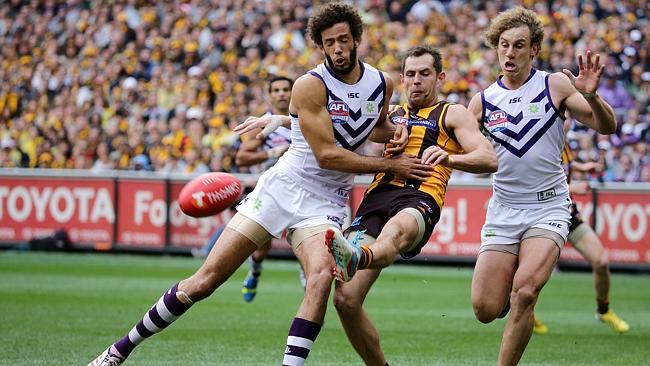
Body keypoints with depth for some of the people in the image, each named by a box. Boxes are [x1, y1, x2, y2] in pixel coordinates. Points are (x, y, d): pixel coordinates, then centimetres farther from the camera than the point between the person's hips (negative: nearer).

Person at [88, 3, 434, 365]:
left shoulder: (383, 83, 4)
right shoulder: (310, 86, -13)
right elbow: (326, 154, -17)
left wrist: (395, 131, 2)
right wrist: (390, 165, -13)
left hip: (325, 203, 3)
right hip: (283, 187, -3)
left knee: (322, 276, -30)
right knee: (203, 282, -4)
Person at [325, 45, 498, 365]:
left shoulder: (452, 114, 19)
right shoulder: (390, 115, 33)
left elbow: (489, 159, 2)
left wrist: (448, 158, -18)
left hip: (419, 198, -5)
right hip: (377, 197, 5)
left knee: (397, 229, -44)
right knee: (346, 299, -13)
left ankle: (354, 259, -79)